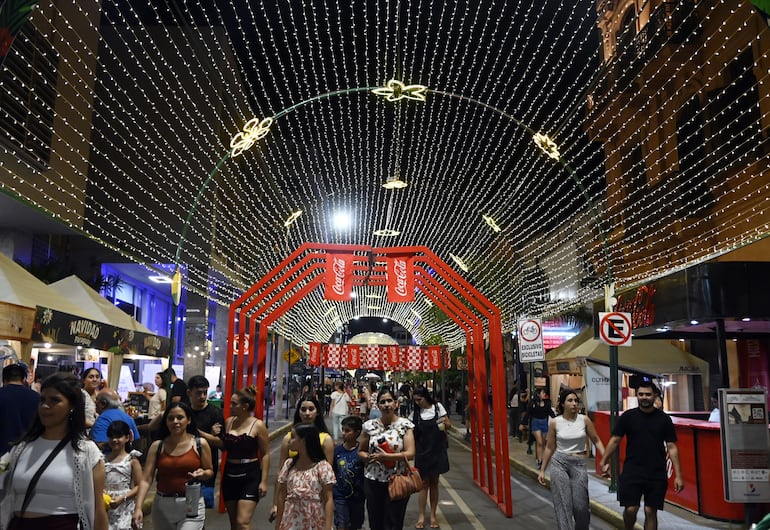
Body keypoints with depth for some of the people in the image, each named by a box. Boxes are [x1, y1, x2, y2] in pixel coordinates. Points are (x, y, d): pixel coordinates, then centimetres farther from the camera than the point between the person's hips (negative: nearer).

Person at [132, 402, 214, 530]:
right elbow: (146, 479, -5)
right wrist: (138, 508, -15)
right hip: (162, 505, 3)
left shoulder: (200, 444, -4)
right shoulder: (157, 446, -1)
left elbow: (210, 472, 6)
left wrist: (202, 473, -16)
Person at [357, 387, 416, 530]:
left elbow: (410, 453, -13)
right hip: (373, 481, 3)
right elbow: (361, 451, 11)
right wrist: (369, 457, -11)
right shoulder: (370, 425, 3)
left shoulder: (405, 425, -5)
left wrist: (384, 456, -18)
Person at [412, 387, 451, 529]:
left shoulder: (437, 407, -3)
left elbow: (449, 425, 0)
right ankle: (421, 516, 6)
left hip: (437, 450, 0)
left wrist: (445, 422, -22)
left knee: (434, 483, 9)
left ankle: (433, 515, 18)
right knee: (424, 483, 1)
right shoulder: (416, 412, 0)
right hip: (422, 452, 0)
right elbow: (413, 431, 5)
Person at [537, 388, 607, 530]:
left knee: (580, 506, 1)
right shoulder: (555, 423, -2)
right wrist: (542, 470, 8)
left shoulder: (584, 420, -3)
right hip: (559, 464, 0)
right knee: (563, 504, -4)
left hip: (579, 465, 0)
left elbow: (596, 441, 6)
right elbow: (549, 448, 6)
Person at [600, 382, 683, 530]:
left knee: (651, 511, 4)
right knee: (631, 509, -5)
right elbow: (615, 440, 3)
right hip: (632, 472, -1)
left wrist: (678, 475, -2)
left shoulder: (664, 419, 2)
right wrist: (604, 461, -4)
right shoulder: (628, 416, 1)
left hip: (657, 474, 1)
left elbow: (672, 447, 3)